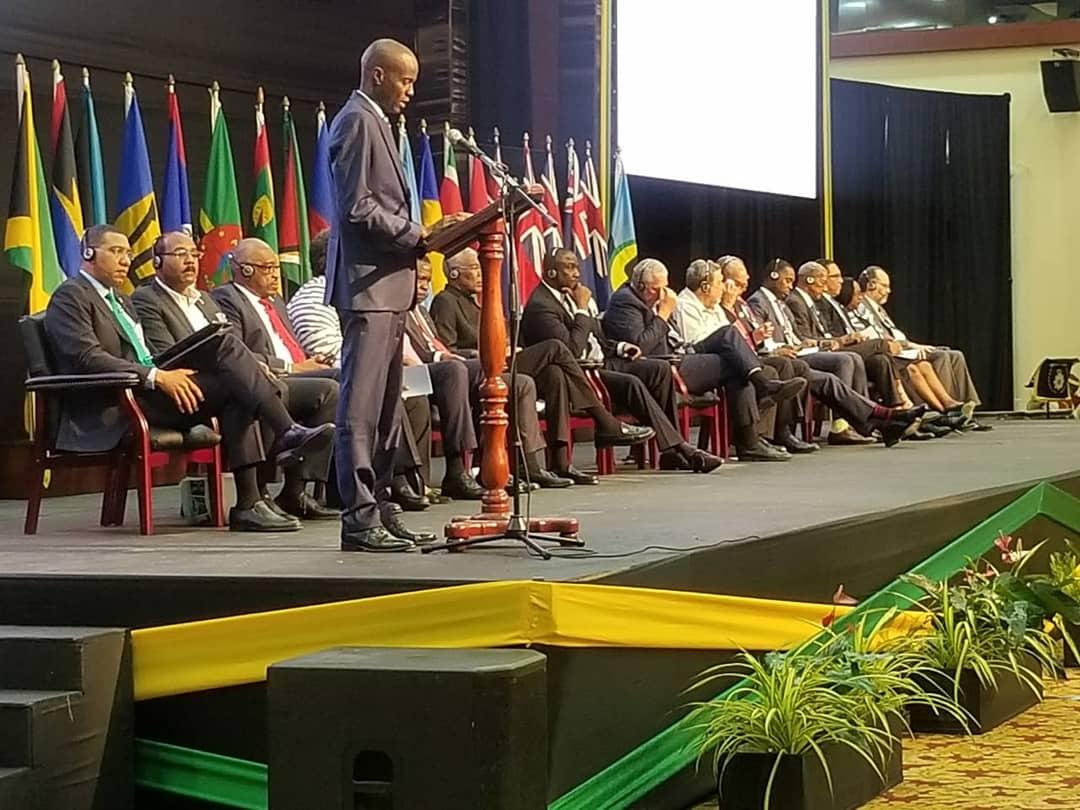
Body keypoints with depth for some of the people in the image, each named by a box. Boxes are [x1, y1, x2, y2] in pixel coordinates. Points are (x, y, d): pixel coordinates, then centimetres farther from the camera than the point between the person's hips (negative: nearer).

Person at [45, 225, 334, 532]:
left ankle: (248, 504, -22)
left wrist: (170, 375, 4)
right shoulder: (71, 296, 0)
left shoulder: (119, 299, 30)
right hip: (112, 412, -9)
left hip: (148, 392, 9)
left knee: (236, 395, -14)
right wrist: (157, 377, -22)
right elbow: (90, 359, -15)